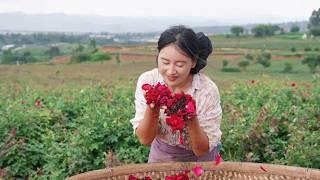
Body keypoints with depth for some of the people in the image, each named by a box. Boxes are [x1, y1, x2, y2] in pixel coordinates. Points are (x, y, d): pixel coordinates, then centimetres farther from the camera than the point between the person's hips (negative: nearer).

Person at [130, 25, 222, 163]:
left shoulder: (208, 90, -23)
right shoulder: (147, 81, -17)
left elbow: (202, 150, -17)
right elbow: (145, 140, -14)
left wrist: (192, 119, -33)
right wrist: (151, 110, -31)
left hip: (198, 159, 0)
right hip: (161, 154, 1)